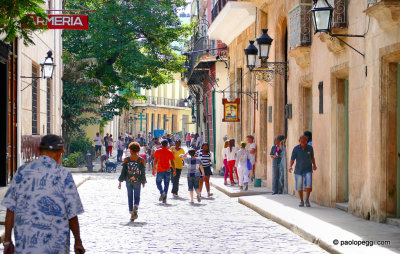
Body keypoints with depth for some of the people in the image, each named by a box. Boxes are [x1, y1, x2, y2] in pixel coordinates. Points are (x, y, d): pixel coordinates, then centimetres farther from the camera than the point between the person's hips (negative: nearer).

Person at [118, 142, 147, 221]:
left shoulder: (126, 160, -5)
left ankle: (132, 214, 9)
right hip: (137, 182, 0)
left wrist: (120, 182, 1)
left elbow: (123, 171, -5)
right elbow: (143, 172, -2)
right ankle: (136, 206, -17)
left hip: (128, 181, 1)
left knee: (130, 197, 11)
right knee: (137, 196, 13)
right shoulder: (141, 160, -6)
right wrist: (143, 182, 11)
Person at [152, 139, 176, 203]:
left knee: (158, 182, 13)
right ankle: (164, 199, 3)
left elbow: (155, 161, 0)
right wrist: (174, 171, 6)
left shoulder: (158, 151, 0)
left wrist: (153, 169, 7)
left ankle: (162, 193, -14)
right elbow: (172, 162, 0)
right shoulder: (170, 152, 1)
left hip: (160, 171, -1)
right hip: (167, 171, 1)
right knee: (166, 185, 6)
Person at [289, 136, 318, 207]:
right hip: (298, 171, 0)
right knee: (299, 187, 4)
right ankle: (301, 201, 24)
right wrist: (290, 166, -28)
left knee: (309, 185, -17)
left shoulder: (310, 148, -4)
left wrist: (314, 164, -6)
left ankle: (307, 200, 2)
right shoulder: (296, 149, -9)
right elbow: (292, 159, -8)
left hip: (308, 170, 0)